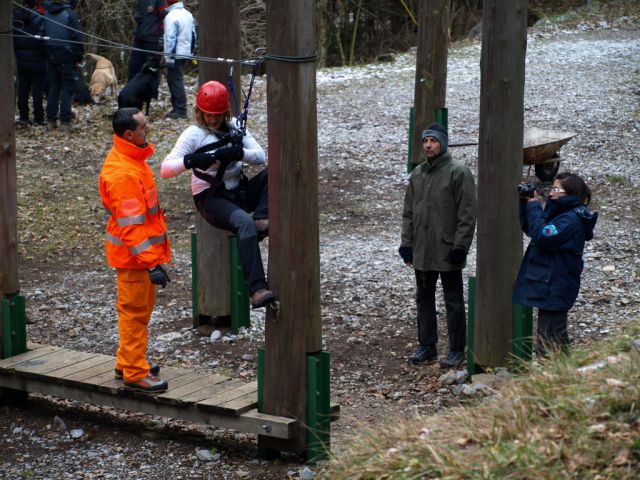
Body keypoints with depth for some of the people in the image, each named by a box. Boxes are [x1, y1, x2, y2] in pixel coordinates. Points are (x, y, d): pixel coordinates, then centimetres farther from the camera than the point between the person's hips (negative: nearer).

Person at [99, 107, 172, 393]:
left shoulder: (131, 159, 7)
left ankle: (127, 363, 32)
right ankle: (135, 373, 9)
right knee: (135, 311, 0)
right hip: (133, 255, -10)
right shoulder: (123, 174, -26)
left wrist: (155, 256, 20)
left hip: (144, 249, 10)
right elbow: (130, 225, -27)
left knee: (141, 308, 19)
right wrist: (152, 263, -28)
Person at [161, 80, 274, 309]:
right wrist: (190, 160, -33)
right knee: (245, 223, -36)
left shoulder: (234, 128, 9)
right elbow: (165, 169, -14)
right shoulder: (194, 134, -5)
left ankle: (262, 219, -31)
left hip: (239, 191, 6)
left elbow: (261, 157, 0)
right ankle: (257, 291, -46)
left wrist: (238, 152, -20)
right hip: (211, 197, -6)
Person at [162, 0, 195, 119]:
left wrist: (169, 57, -16)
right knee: (175, 79, 18)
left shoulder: (171, 16, -17)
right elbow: (193, 35, 17)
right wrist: (191, 51, 23)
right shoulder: (188, 14, 11)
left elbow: (170, 38, -19)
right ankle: (177, 107, 23)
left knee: (175, 81, -4)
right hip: (185, 53, 9)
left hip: (175, 55, -9)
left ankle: (180, 110, -4)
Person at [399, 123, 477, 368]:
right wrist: (406, 243, 8)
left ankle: (457, 350, 10)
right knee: (424, 300, 13)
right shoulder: (417, 173, 10)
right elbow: (408, 212, 15)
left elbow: (467, 214, -12)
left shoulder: (458, 172, -9)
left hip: (448, 252, -6)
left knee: (454, 302, 3)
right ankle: (427, 346, 23)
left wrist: (460, 246, -17)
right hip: (421, 251, 7)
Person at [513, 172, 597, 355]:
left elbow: (542, 236, -28)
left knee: (548, 346, -9)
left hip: (554, 290, -11)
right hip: (549, 286, 11)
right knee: (557, 339, 19)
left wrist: (534, 206, -17)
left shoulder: (571, 219, -19)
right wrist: (524, 203, 4)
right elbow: (529, 228, 18)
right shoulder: (561, 213, 12)